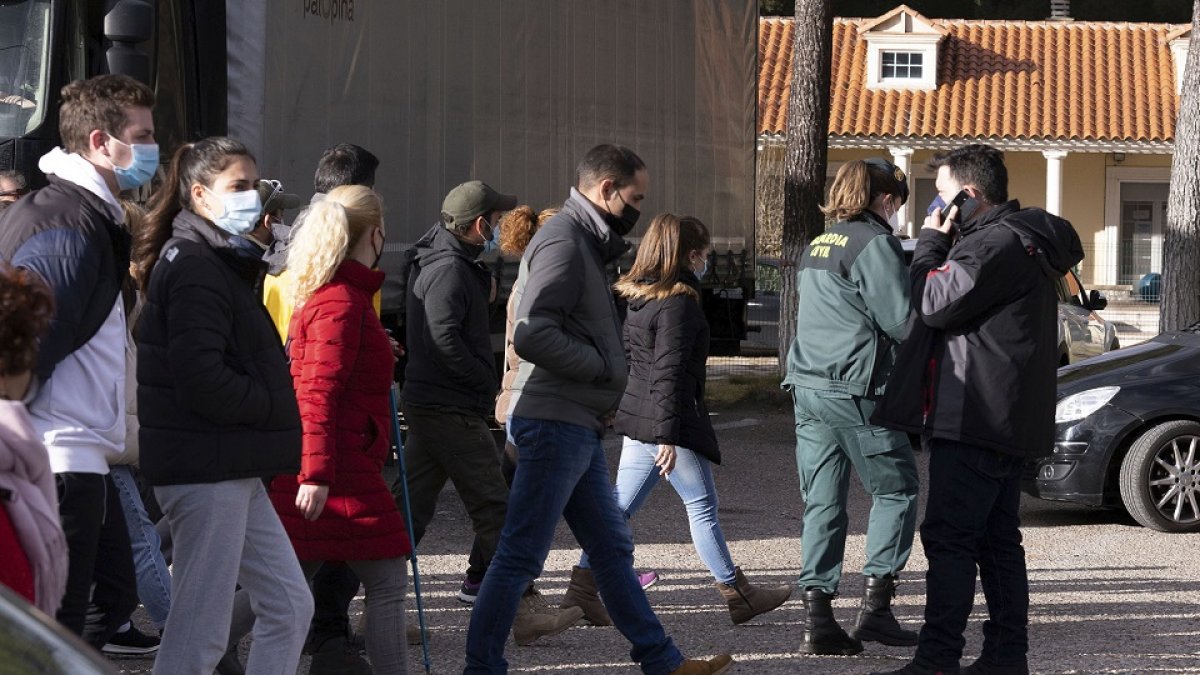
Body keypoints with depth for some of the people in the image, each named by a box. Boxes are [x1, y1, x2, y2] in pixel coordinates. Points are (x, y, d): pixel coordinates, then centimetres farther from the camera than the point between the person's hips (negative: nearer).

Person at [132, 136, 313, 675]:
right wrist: (274, 407, -13)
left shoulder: (219, 262, 19)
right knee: (201, 631, -7)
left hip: (232, 469, 10)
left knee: (289, 606, 11)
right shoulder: (194, 268, -14)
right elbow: (200, 380, -24)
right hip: (205, 466, -10)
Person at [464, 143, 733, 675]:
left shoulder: (585, 242, 18)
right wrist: (604, 367, -14)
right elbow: (532, 336, -25)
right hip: (555, 424, -11)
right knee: (520, 555, -5)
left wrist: (603, 395, 9)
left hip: (579, 425, 11)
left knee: (612, 547, 15)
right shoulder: (563, 241, -15)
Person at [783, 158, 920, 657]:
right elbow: (901, 321, -11)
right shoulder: (874, 243, -8)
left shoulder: (816, 247, 18)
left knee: (822, 503, 6)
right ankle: (875, 605, -1)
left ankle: (818, 617, 1)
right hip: (857, 390, -7)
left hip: (808, 388, 7)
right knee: (896, 489, 5)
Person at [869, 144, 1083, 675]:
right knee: (997, 539, 13)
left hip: (974, 420, -11)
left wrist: (930, 243, -3)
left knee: (948, 538, -10)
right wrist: (942, 245, 10)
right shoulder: (1024, 240, 18)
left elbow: (935, 304, -17)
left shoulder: (996, 244, -16)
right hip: (1006, 419, 11)